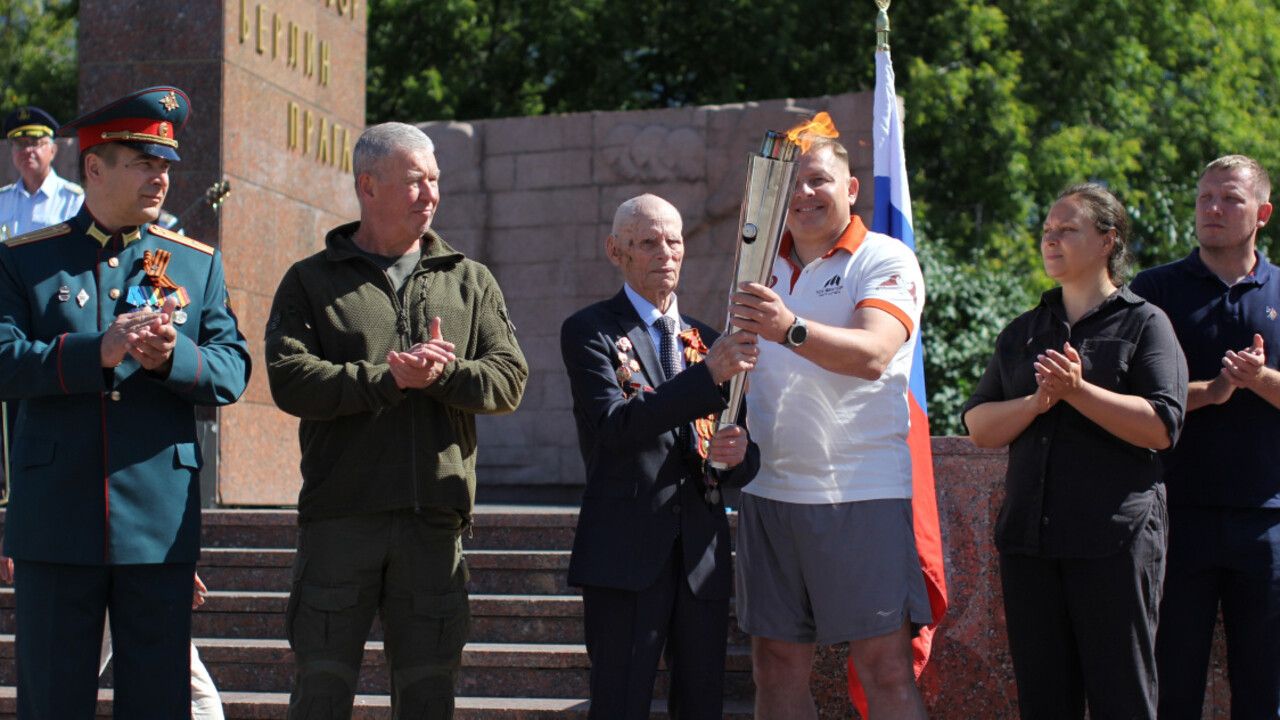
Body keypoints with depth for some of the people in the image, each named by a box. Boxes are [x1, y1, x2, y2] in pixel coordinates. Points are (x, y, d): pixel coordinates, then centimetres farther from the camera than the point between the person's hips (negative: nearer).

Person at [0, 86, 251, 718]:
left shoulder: (198, 265, 11)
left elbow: (232, 369, 2)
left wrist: (173, 356, -19)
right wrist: (99, 351, -22)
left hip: (162, 521, 2)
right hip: (57, 519, -1)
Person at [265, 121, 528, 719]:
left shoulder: (469, 281, 15)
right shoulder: (311, 281, 7)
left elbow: (509, 378, 4)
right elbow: (289, 380, -8)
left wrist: (442, 373, -14)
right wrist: (389, 378, -14)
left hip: (434, 518, 2)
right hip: (339, 517, -2)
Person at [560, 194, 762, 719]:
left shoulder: (706, 340, 16)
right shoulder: (590, 332, 0)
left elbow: (743, 464, 16)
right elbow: (614, 425, -17)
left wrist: (736, 455, -9)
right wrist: (707, 374, -24)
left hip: (703, 553, 5)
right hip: (627, 553, -5)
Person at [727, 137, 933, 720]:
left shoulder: (886, 261, -4)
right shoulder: (763, 267, 15)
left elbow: (872, 355, -21)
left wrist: (790, 329, -37)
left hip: (861, 493, -6)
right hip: (768, 492, 6)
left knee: (885, 668, -6)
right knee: (777, 669, 8)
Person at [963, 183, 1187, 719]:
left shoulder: (1143, 323, 3)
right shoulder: (1023, 331, 18)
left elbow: (1161, 427, -10)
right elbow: (980, 427, 10)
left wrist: (1078, 392, -17)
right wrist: (1037, 403, -8)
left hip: (1115, 539, -5)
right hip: (1029, 535, 5)